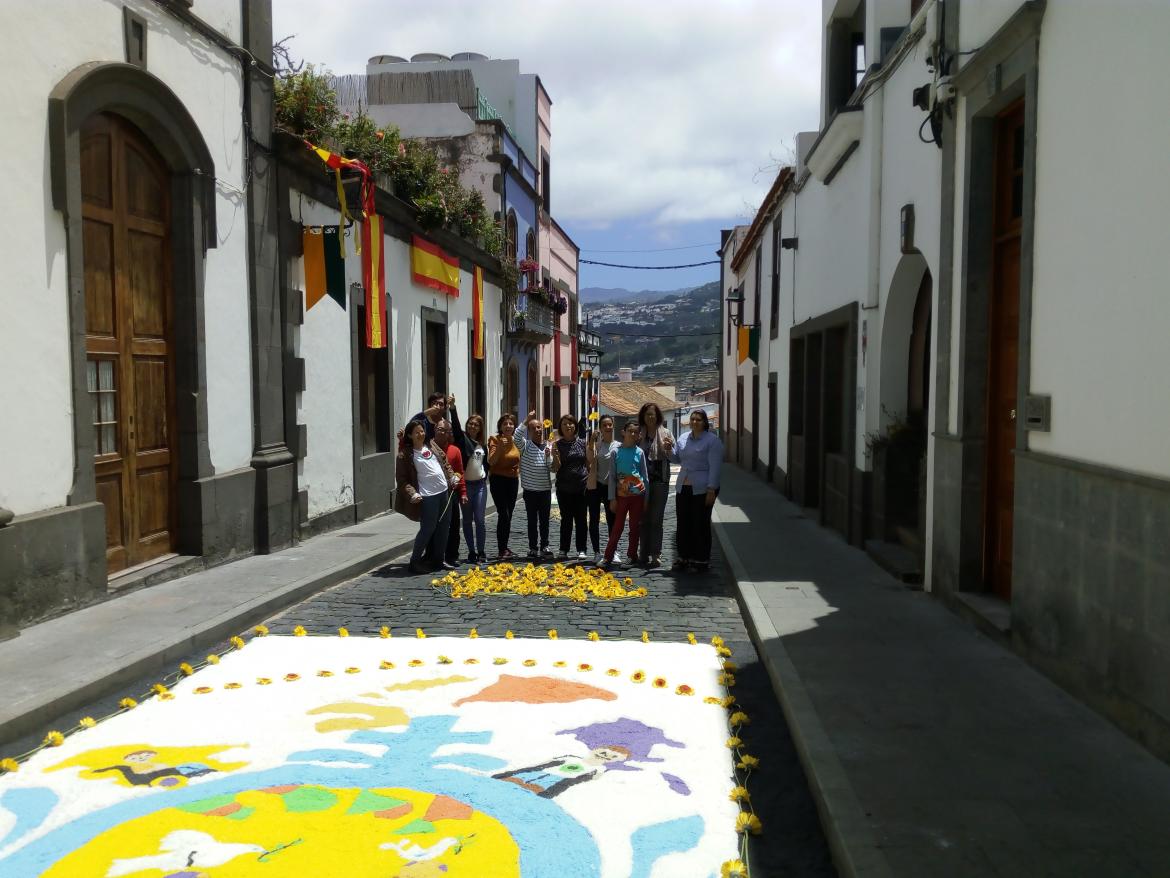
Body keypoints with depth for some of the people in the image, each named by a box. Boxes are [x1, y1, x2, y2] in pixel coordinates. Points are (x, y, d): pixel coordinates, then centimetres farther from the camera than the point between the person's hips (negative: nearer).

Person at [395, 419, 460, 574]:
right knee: (428, 529, -6)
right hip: (427, 496, -7)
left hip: (444, 491, 7)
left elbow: (444, 461, 20)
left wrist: (452, 477, 9)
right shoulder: (406, 454, -8)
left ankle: (436, 559, 21)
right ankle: (415, 561, 7)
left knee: (443, 527, 10)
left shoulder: (431, 445, 11)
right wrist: (412, 494, -20)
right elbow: (402, 479, -8)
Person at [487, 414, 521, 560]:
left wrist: (517, 471, 6)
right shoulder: (495, 440, -8)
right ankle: (502, 550, -6)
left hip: (513, 480, 6)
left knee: (508, 515, 9)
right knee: (503, 514, -12)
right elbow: (491, 461, -18)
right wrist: (500, 447, -27)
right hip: (498, 480, -6)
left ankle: (504, 548, 17)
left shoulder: (516, 441, 9)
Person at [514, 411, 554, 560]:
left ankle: (544, 546, 21)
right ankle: (533, 548, 11)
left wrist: (548, 456, -14)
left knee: (544, 519, 10)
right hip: (530, 490, -3)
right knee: (532, 520, 4)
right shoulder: (526, 445, -4)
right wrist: (526, 421, -27)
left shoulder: (548, 447, 6)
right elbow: (516, 437, -25)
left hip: (546, 489, 3)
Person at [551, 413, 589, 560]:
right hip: (564, 488, 0)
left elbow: (588, 463, 9)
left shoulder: (582, 443, 3)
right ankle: (564, 550, 12)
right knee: (566, 519, 5)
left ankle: (581, 550, 10)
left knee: (580, 519, 4)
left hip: (581, 486, 0)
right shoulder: (558, 445, 2)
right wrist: (555, 455, -18)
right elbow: (556, 468, -1)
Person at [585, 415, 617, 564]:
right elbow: (590, 458, -19)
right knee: (594, 521, 4)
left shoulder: (618, 446, 3)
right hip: (595, 486, -1)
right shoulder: (595, 444, -1)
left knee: (612, 520, 7)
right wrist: (592, 440, -23)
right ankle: (597, 552, 13)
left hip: (611, 487, 1)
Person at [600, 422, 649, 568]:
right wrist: (612, 498, -2)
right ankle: (608, 557, 5)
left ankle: (632, 555, 17)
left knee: (635, 527, 8)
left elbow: (645, 476, 6)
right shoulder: (616, 452, 1)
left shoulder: (639, 452, 2)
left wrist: (646, 497, 2)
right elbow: (612, 476, 2)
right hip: (621, 495, -1)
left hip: (637, 494, 1)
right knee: (617, 527, 0)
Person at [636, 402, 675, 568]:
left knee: (656, 520, 0)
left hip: (660, 481, -2)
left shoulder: (665, 433, 1)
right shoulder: (639, 435, 6)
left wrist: (669, 449, -23)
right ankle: (643, 554, 15)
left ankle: (654, 555, 3)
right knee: (644, 519, 8)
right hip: (643, 481, 2)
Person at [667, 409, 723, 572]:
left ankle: (702, 559, 11)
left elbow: (715, 467, -12)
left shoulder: (712, 440, -8)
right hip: (683, 488, 6)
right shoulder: (683, 438, 12)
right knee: (684, 524, 9)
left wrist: (711, 490, -17)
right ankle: (684, 557, 19)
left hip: (702, 489, -6)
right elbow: (677, 458, 21)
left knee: (701, 525, 1)